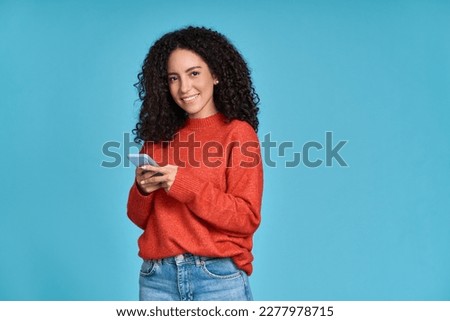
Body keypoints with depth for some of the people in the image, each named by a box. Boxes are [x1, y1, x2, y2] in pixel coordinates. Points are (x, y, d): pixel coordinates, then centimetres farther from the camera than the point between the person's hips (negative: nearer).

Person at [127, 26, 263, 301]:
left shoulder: (238, 133, -3)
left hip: (218, 277, -4)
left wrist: (184, 185, -18)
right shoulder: (159, 137, 10)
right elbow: (141, 219, 13)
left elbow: (247, 218, -10)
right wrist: (142, 190, -8)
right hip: (157, 277, 4)